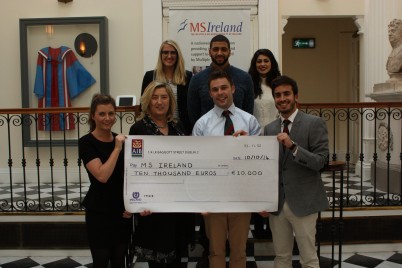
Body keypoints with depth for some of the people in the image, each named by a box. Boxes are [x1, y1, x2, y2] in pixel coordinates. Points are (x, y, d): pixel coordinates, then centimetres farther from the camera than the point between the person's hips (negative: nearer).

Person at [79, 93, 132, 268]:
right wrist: (117, 149, -19)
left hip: (123, 211, 5)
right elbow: (102, 176, -23)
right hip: (98, 213, -5)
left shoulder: (121, 140, 5)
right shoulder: (86, 142, -11)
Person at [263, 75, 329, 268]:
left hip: (302, 202, -4)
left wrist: (293, 146, -26)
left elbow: (320, 161, -14)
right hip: (276, 203, 4)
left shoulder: (314, 123, -6)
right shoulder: (269, 128, 9)